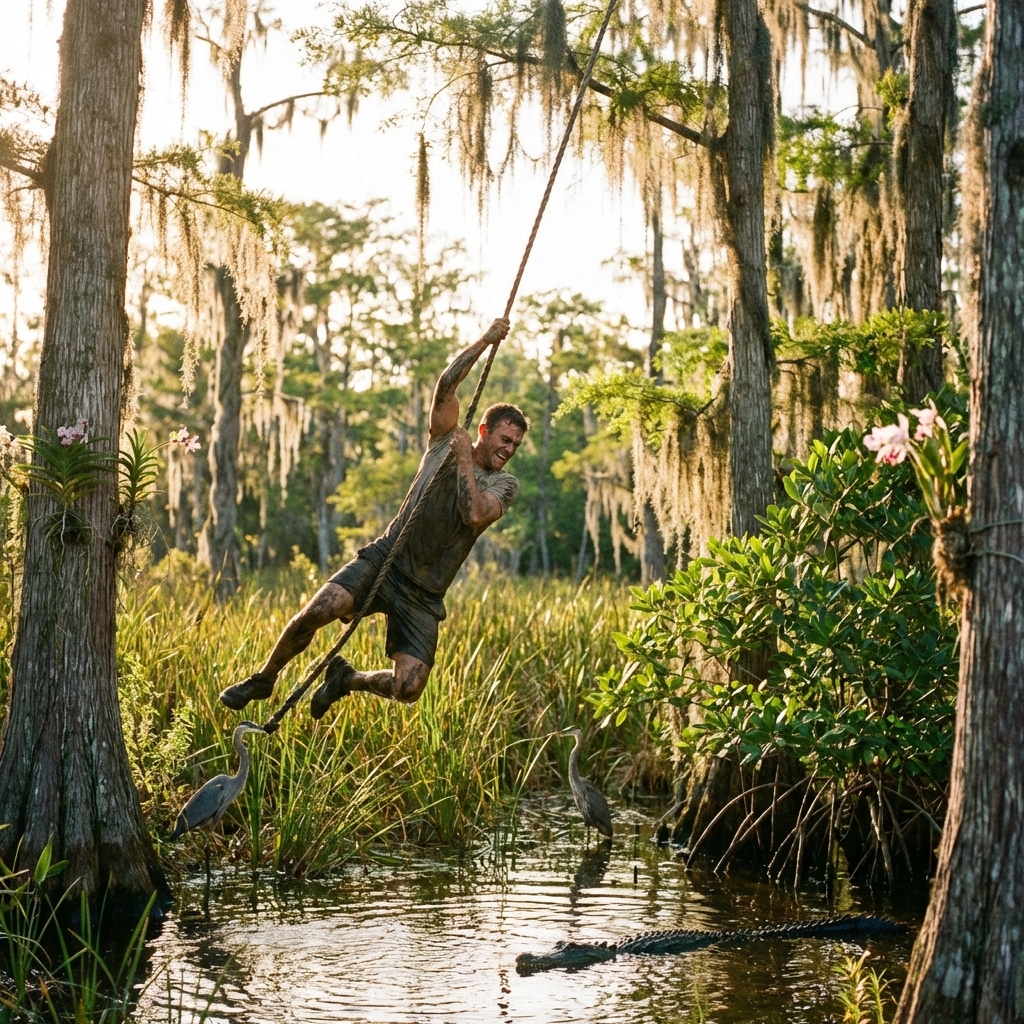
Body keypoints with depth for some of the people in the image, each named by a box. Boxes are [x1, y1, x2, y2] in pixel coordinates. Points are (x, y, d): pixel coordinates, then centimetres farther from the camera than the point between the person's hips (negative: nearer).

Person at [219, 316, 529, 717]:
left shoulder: (504, 484, 5)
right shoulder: (445, 440, 8)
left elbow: (475, 515, -16)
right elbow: (445, 385, -6)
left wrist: (465, 459, -10)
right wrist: (485, 340, -8)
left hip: (423, 593, 0)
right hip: (384, 559, 0)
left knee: (408, 689, -16)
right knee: (315, 612, -25)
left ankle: (348, 678, 17)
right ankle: (263, 679, 2)